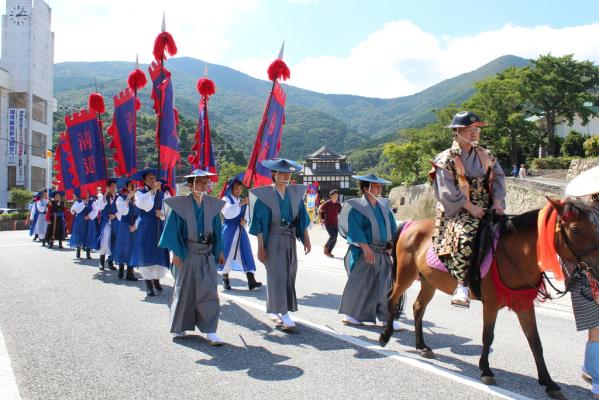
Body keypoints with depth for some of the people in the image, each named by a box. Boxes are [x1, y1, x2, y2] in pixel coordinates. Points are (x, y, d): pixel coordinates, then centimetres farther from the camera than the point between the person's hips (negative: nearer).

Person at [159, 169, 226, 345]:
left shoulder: (212, 205, 4)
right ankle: (179, 327, 26)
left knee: (209, 292, -3)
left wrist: (219, 251, 10)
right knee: (185, 290, 9)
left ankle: (210, 331, 1)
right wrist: (175, 252, -9)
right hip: (187, 254, -2)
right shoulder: (180, 204, -6)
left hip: (207, 255, 2)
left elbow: (217, 230, 10)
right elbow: (174, 229, -5)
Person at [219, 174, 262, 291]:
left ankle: (251, 281, -8)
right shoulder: (226, 199, -4)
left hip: (241, 231, 5)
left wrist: (245, 221, -9)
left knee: (246, 254, -4)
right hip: (229, 231, -5)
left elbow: (247, 215, 13)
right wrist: (240, 204, -27)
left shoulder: (243, 201, 14)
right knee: (227, 254, 2)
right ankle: (225, 280, 19)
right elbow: (227, 213, -22)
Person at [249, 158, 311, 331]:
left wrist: (306, 239, 5)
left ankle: (275, 311, 26)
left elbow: (302, 218, 9)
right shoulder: (265, 195, -9)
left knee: (289, 277, 10)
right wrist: (261, 246, -11)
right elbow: (260, 223, -9)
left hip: (290, 239, 5)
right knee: (278, 276, -6)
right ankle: (285, 315, -4)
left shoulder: (295, 192, 4)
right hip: (273, 240, -5)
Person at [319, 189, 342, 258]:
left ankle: (329, 251, 17)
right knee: (333, 236, -18)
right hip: (328, 223, -5)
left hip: (335, 224, 5)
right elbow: (319, 211, -1)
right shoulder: (327, 203, -7)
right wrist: (321, 219, -3)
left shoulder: (338, 204, 6)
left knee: (335, 239, 2)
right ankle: (326, 246, 8)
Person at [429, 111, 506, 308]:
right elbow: (448, 192, -11)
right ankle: (462, 286, -28)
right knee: (465, 236, -34)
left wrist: (497, 201, -5)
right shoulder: (447, 159, -3)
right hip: (457, 210, -6)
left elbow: (498, 179, 12)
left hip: (485, 208, 6)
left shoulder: (486, 156, 15)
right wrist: (470, 207, -17)